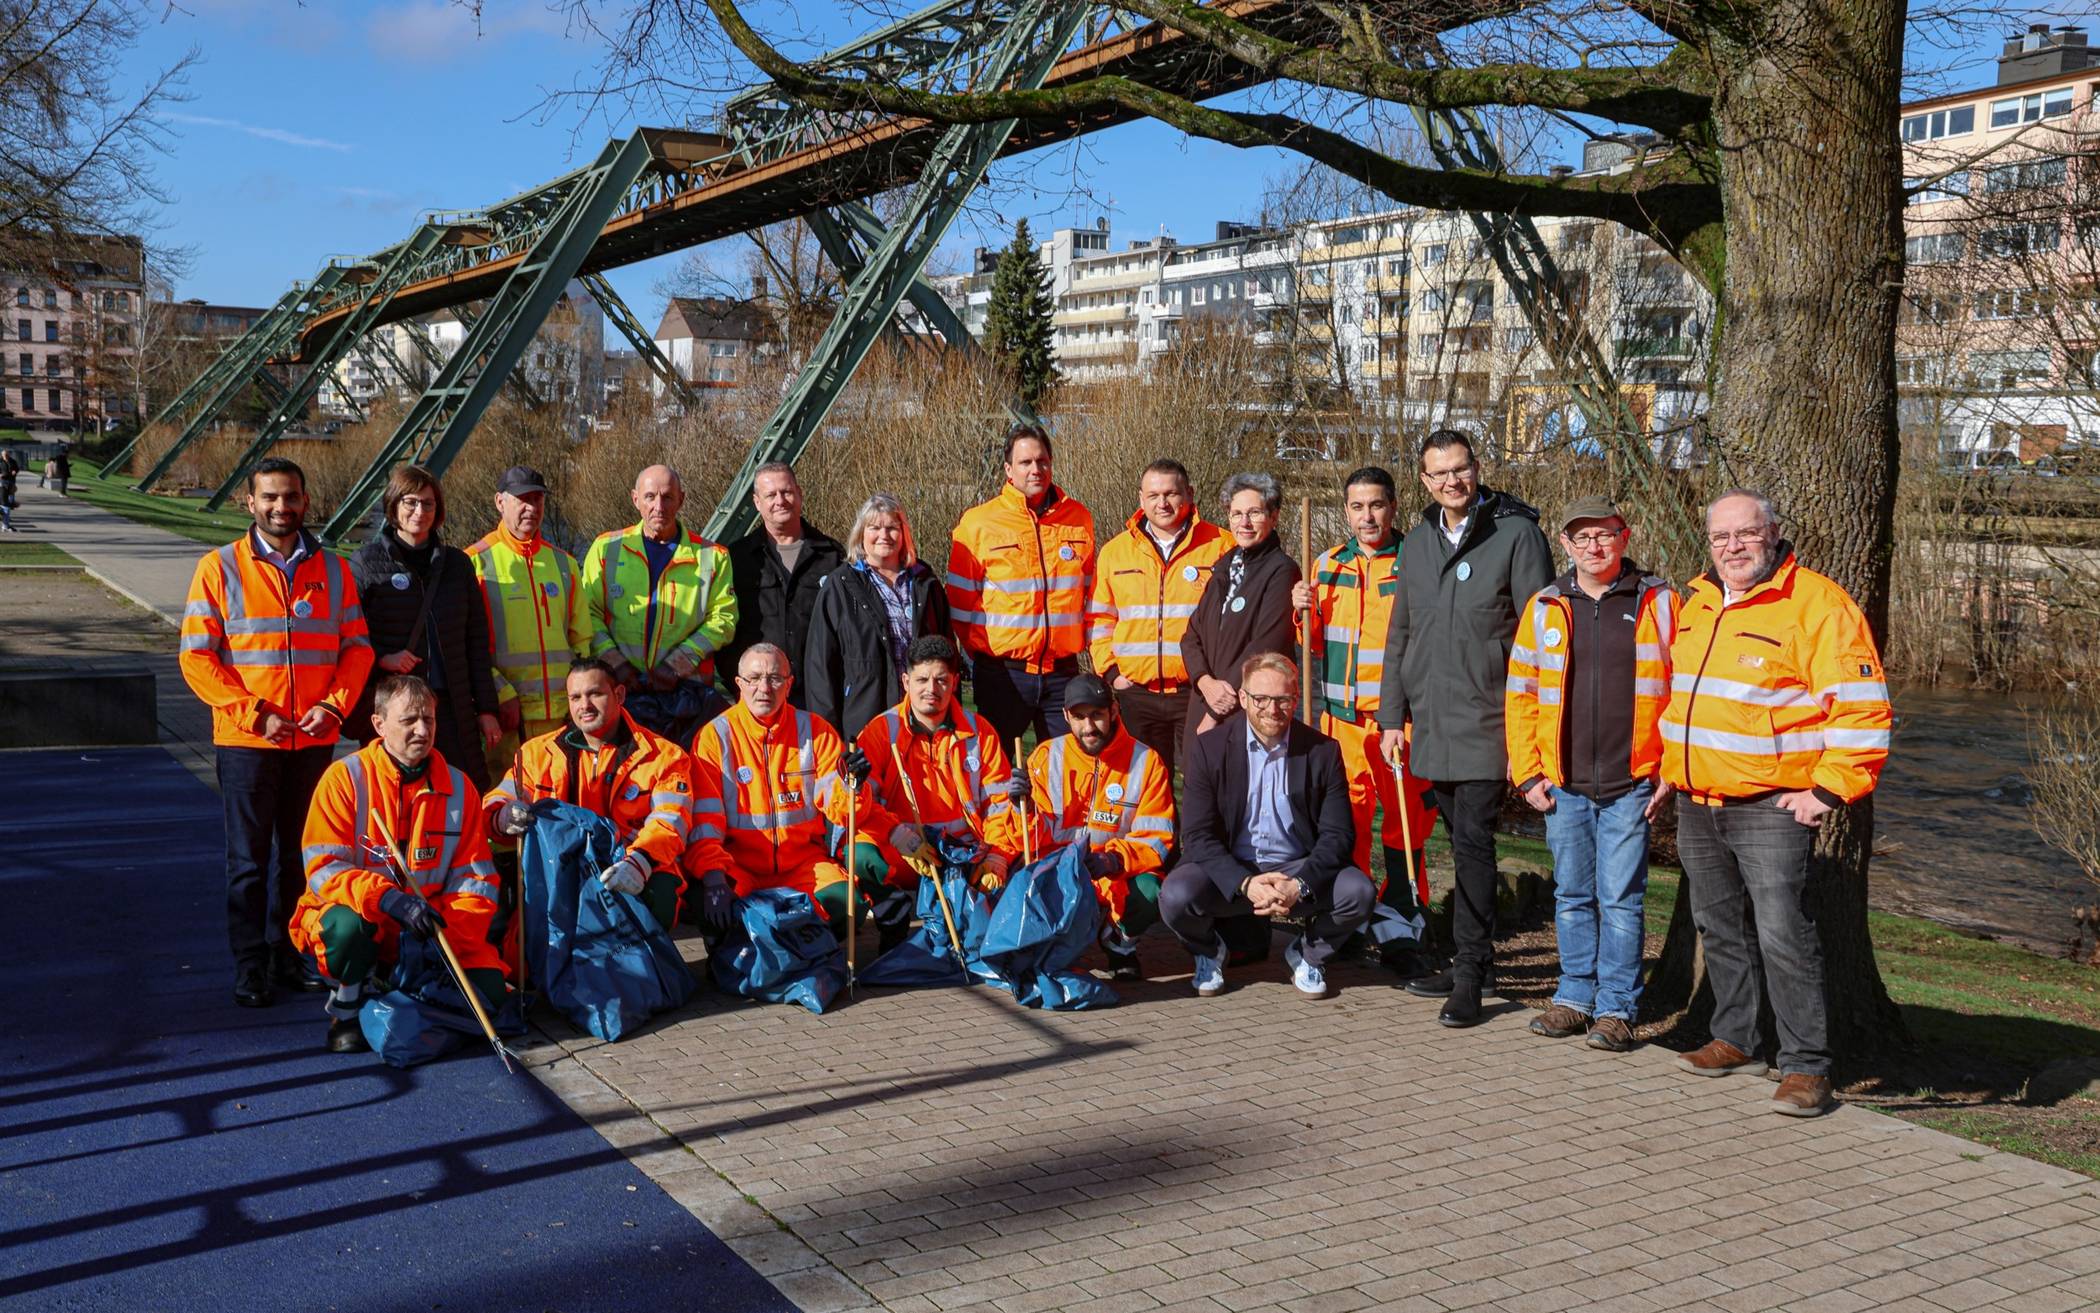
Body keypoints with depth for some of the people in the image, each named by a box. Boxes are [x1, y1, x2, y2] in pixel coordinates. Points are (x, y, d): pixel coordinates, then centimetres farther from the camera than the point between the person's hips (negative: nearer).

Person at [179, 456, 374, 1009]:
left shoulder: (333, 570, 6)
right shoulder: (219, 568, -1)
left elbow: (357, 646, 7)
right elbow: (196, 656, -5)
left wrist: (334, 706, -9)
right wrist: (255, 714, -13)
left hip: (315, 739, 3)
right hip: (245, 741, -2)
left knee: (302, 854, 10)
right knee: (249, 859, 3)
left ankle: (290, 954, 23)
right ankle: (250, 965, 13)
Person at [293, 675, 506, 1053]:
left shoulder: (458, 787, 1)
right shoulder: (345, 778, -9)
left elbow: (475, 879, 0)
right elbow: (323, 869, -17)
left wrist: (453, 943, -16)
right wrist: (388, 898, -34)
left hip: (428, 932, 3)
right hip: (354, 914, -3)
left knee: (489, 994, -16)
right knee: (349, 924, -38)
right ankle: (345, 1011, -6)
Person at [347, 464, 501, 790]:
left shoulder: (456, 564, 13)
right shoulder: (367, 562, 3)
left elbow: (477, 641, 13)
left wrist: (486, 708, 9)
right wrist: (380, 657, -16)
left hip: (452, 708, 3)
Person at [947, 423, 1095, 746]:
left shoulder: (1079, 518, 7)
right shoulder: (978, 522, -2)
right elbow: (961, 601, 2)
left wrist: (1084, 642, 9)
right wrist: (980, 653, -1)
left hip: (1062, 671, 2)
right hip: (1002, 673, -2)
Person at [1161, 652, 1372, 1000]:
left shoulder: (1323, 751, -2)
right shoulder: (1209, 747, -5)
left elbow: (1338, 835, -5)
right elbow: (1198, 836, -10)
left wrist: (1300, 885, -23)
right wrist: (1246, 884, -26)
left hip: (1299, 870, 1)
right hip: (1229, 872, -1)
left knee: (1359, 892, -26)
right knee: (1176, 895, -30)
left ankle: (1307, 955, 7)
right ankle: (1209, 952, 8)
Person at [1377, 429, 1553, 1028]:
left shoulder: (1516, 534, -5)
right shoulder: (1416, 544, 13)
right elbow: (1399, 636, 18)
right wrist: (1392, 715, 13)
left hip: (1487, 724, -6)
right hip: (1432, 725, 6)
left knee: (1473, 840, -10)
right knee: (1462, 842, 13)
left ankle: (1469, 970, -3)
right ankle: (1473, 960, 22)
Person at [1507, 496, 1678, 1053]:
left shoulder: (1659, 603, 1)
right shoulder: (1544, 608, 7)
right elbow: (1519, 695, 9)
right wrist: (1528, 774, 2)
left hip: (1632, 784, -2)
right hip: (1564, 786, 3)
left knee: (1621, 898, 0)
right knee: (1572, 897, 11)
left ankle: (1616, 1008, 9)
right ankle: (1576, 997, 22)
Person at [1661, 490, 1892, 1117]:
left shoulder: (1816, 603, -10)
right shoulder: (1697, 603, 13)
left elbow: (1862, 706, -13)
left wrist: (1828, 789, -16)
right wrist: (1670, 768, 20)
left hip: (1771, 808, -7)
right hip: (1696, 807, 7)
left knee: (1783, 936, -9)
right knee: (1720, 930, 16)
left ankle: (1805, 1067, 0)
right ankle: (1736, 1041, 29)